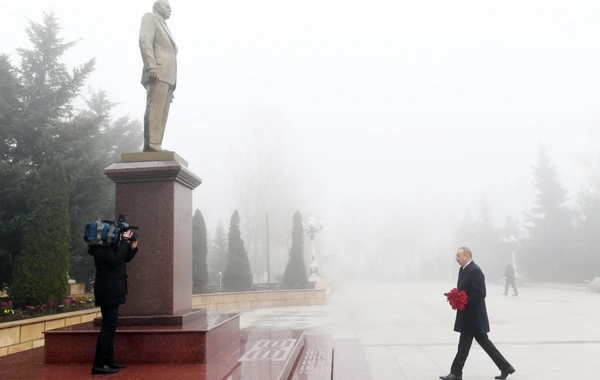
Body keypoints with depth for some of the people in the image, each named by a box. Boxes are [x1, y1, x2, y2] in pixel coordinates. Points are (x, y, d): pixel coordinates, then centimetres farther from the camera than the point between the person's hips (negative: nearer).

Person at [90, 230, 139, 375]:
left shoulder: (111, 246, 13)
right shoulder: (102, 248, -15)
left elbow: (125, 259, 20)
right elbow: (116, 260, -28)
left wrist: (132, 247, 3)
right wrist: (124, 241, -21)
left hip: (111, 292, 11)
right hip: (108, 293, -11)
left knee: (110, 326, 14)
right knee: (108, 326, -11)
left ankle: (109, 361, 21)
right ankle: (99, 364, -10)